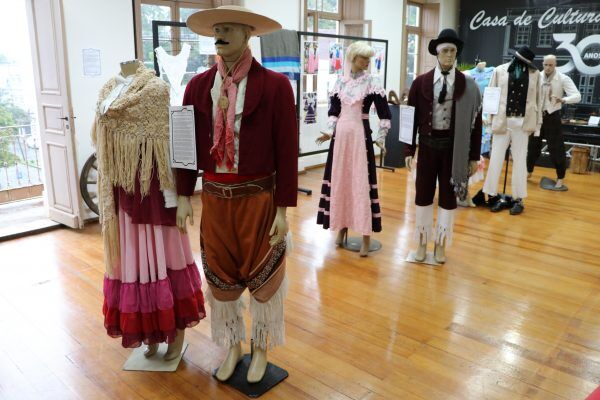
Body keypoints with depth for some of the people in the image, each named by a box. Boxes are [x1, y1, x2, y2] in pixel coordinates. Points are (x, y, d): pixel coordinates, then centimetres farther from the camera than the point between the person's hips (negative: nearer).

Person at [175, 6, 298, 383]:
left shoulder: (275, 85, -10)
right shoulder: (198, 85, 3)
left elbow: (287, 151, -10)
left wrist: (283, 209, -11)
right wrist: (184, 196, 4)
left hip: (258, 199, -3)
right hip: (214, 199, 4)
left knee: (262, 277, 12)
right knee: (220, 276, 16)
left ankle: (261, 348, 37)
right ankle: (232, 345, 40)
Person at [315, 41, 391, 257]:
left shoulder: (372, 82, -1)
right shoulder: (340, 81, 7)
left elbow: (384, 114, -3)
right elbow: (334, 110, 12)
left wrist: (381, 138, -11)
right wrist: (329, 132, 1)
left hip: (360, 135, -3)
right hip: (340, 135, 4)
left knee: (361, 183, -5)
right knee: (339, 180, 8)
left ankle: (366, 236, 1)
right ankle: (342, 227, 23)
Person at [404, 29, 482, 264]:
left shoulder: (468, 85, -2)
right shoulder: (421, 82, -1)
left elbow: (475, 122, 0)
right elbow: (412, 117, 0)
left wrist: (474, 156, -2)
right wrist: (409, 150, -3)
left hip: (453, 147, 0)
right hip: (428, 144, 0)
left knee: (448, 196, 9)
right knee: (423, 194, 8)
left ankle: (440, 244, 25)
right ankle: (422, 242, 25)